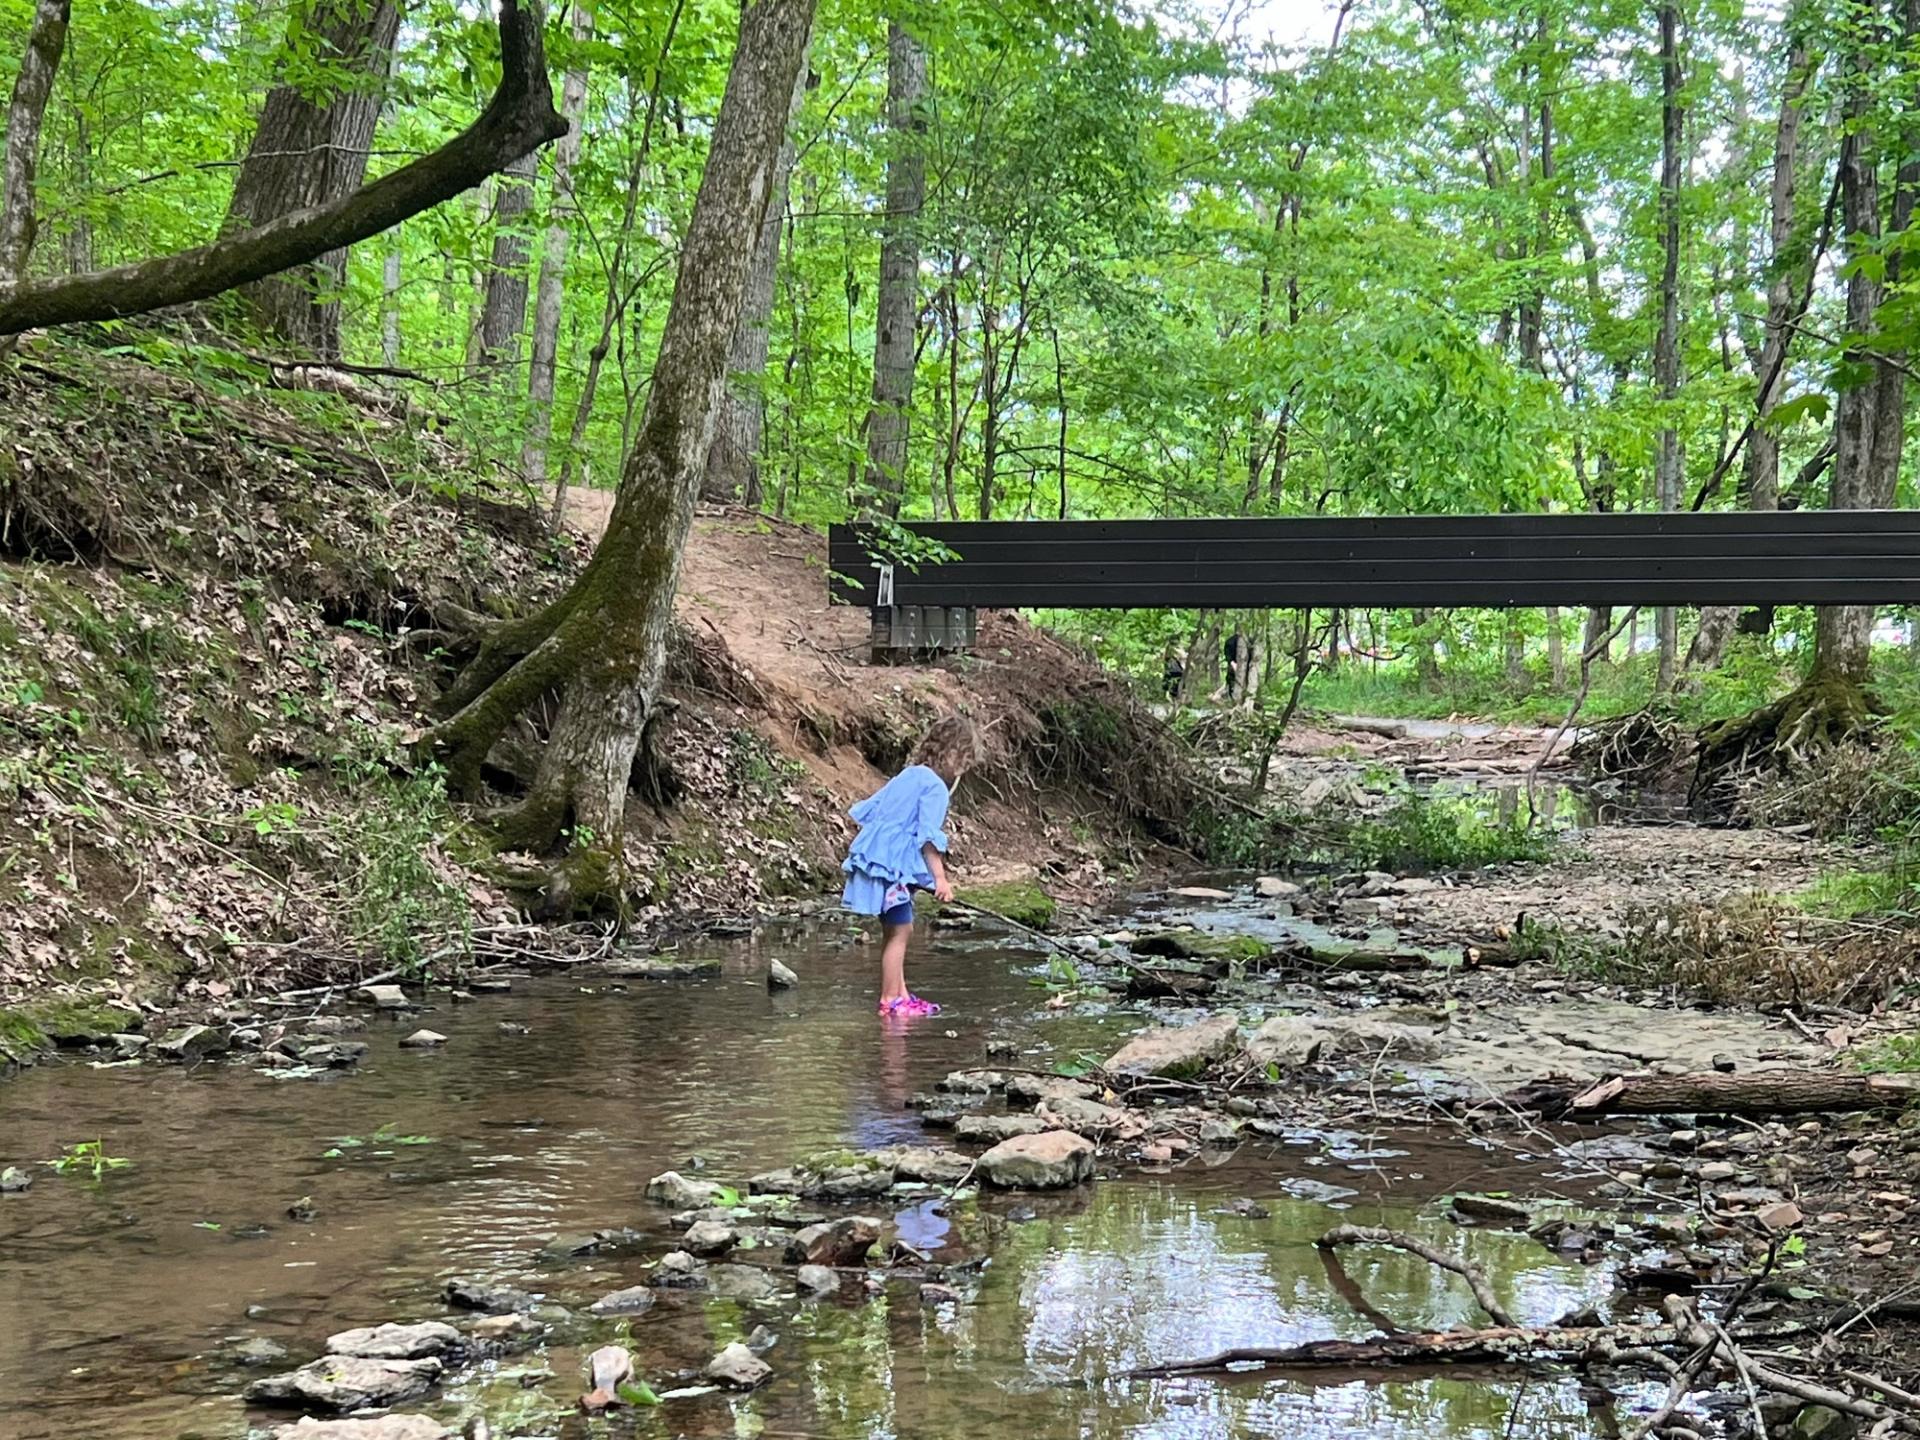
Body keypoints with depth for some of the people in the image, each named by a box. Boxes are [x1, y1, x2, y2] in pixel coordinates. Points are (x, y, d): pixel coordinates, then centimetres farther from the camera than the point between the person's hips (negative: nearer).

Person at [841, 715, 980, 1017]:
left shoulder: (909, 775, 15)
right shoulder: (936, 788, -11)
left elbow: (869, 808, 18)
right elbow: (928, 836, -18)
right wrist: (940, 877, -18)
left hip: (875, 854, 10)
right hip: (891, 864, -10)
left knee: (896, 931, 16)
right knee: (899, 931, -4)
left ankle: (899, 994, 21)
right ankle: (890, 999, -2)